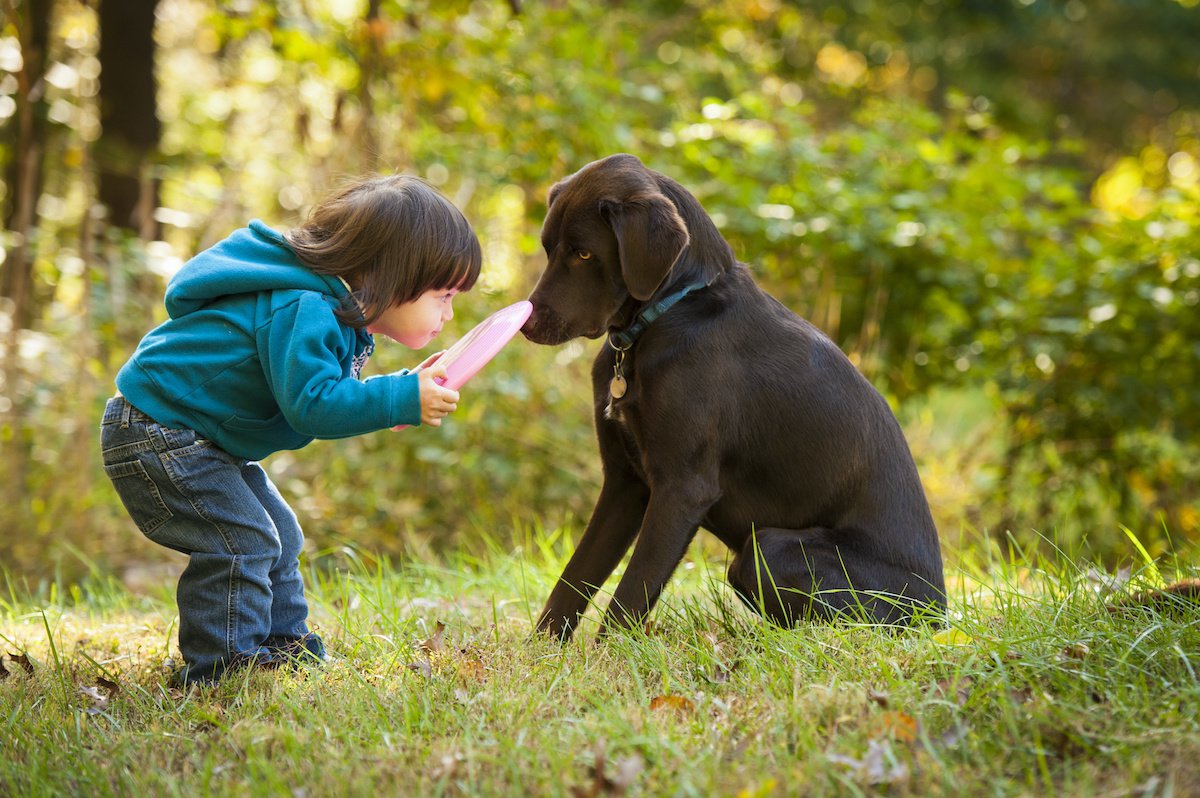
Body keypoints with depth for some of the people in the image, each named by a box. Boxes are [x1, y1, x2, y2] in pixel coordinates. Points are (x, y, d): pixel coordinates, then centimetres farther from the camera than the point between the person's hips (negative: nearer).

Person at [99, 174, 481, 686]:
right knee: (240, 543, -17)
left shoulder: (337, 313, 6)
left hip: (200, 441, 11)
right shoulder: (302, 313, -29)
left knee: (278, 537, 16)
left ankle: (286, 648, 27)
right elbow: (313, 405, -35)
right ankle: (223, 668, -10)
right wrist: (402, 400, -34)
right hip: (156, 432, -11)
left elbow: (319, 393, 15)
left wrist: (405, 390, 4)